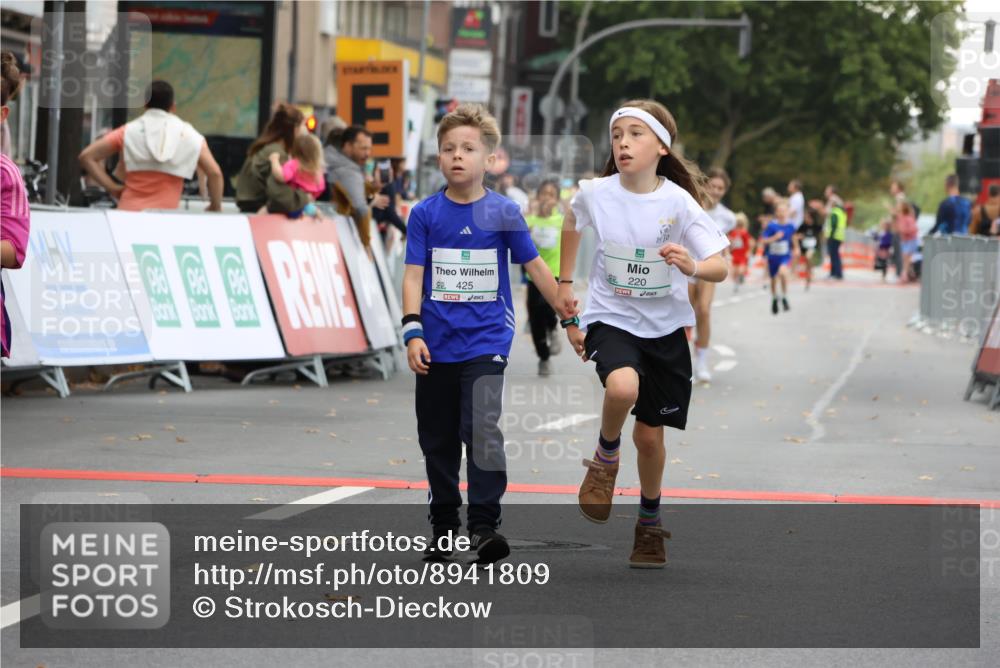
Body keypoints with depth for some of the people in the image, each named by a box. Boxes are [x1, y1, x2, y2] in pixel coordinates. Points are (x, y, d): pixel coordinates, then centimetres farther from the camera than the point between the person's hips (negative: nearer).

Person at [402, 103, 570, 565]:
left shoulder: (503, 213, 0)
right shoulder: (425, 214, 1)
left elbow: (536, 268, 8)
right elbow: (414, 275, -1)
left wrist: (570, 317, 11)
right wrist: (413, 332, -12)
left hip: (486, 341, -2)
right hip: (437, 345, 2)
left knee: (482, 430, -17)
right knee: (437, 438, 10)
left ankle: (484, 524, -13)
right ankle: (443, 526, 23)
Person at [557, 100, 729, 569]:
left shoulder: (678, 203, -15)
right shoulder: (594, 194, -10)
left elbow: (721, 267, -16)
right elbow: (573, 221, 15)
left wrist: (692, 266, -38)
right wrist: (565, 281, 19)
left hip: (664, 326, 0)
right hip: (610, 318, 0)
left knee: (649, 434, 7)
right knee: (623, 388, -33)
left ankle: (650, 521, 33)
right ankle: (605, 459, -2)